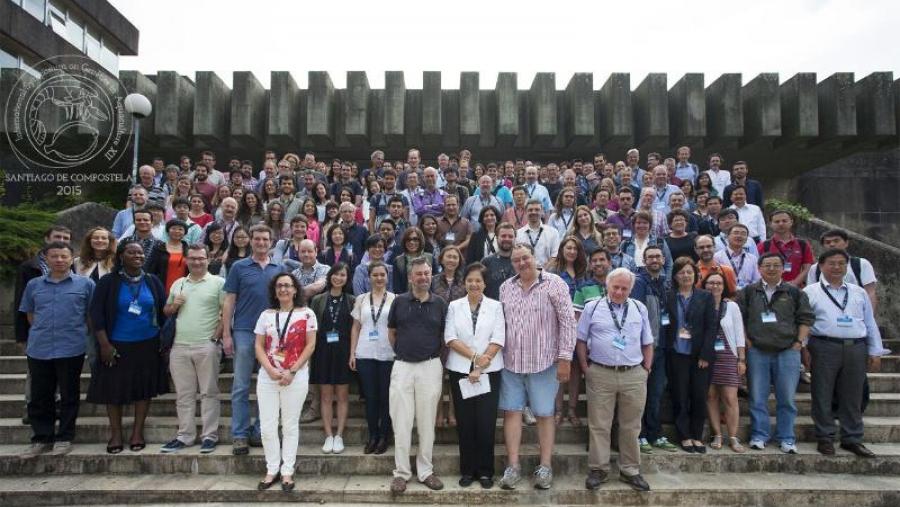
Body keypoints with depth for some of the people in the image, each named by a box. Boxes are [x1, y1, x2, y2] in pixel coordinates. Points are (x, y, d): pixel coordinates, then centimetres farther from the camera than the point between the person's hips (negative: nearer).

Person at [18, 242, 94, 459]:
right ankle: (41, 438, 22)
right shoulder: (34, 284, 8)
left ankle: (64, 438, 17)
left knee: (69, 395, 5)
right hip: (38, 349, 3)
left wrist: (77, 331, 7)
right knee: (39, 396, 10)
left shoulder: (85, 283, -1)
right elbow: (30, 314, 17)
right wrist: (42, 331, 11)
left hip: (71, 349, -3)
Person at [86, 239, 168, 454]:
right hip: (117, 346, -1)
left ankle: (138, 433, 18)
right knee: (114, 389, 5)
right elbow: (96, 314, -5)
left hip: (147, 345, 2)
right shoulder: (108, 282, -4)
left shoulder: (153, 281, 2)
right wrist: (104, 344, -11)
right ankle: (116, 434, 19)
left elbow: (164, 312, 7)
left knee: (143, 389, 6)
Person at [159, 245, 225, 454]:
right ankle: (185, 436, 20)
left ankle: (210, 436, 8)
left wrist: (216, 337, -12)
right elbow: (166, 312, 22)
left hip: (207, 347, -5)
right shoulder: (177, 284, 15)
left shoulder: (218, 282, -1)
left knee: (209, 393, 1)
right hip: (179, 347, 5)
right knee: (184, 394, 11)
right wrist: (174, 305, 0)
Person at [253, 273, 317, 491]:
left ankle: (287, 472, 15)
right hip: (267, 377, 3)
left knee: (290, 426, 5)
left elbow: (310, 346, -4)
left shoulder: (306, 314, -1)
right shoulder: (266, 315, 8)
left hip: (295, 377, -3)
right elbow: (258, 346, 5)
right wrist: (270, 370, -10)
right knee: (267, 427, 4)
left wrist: (292, 371, -12)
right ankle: (272, 470, 18)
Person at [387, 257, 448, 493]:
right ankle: (401, 472, 15)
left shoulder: (440, 304, 2)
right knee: (401, 422, 3)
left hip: (430, 367, 0)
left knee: (427, 423, 8)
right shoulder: (399, 301, 2)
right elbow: (391, 332, 13)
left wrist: (437, 358, 8)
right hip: (402, 367, 0)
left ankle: (425, 471, 21)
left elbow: (445, 336, 11)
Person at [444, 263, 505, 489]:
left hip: (489, 372, -1)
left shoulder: (496, 306, 3)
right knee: (465, 422, 6)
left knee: (486, 423, 1)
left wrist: (479, 369, -12)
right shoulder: (454, 306, 6)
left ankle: (485, 471, 15)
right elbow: (450, 338, -2)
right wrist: (474, 356, -14)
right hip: (460, 371, 1)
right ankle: (467, 470, 18)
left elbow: (498, 340, -5)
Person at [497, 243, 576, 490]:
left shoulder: (554, 284, -7)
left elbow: (567, 322, -9)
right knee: (511, 411, 6)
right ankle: (513, 466, 16)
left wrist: (565, 358, -11)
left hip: (543, 362, -4)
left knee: (544, 414, 7)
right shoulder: (505, 287, 7)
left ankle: (545, 467, 18)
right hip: (511, 362, 4)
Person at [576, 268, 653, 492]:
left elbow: (647, 343, 14)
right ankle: (598, 469, 15)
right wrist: (586, 368, 0)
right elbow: (581, 340, 4)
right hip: (600, 375, -2)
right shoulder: (592, 308, 1)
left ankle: (630, 471, 22)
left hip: (634, 375, 2)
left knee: (631, 426, 10)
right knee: (599, 425, 3)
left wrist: (646, 369, 7)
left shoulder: (640, 309, 8)